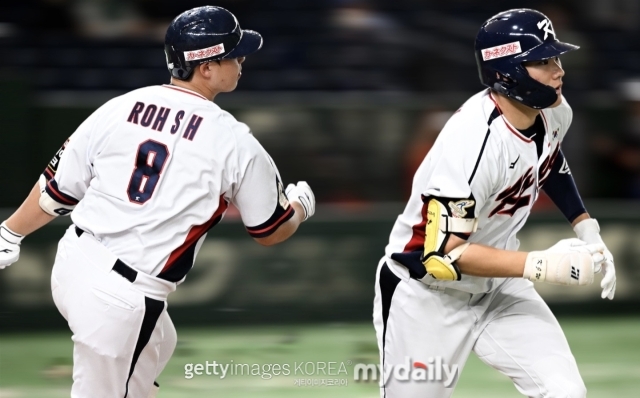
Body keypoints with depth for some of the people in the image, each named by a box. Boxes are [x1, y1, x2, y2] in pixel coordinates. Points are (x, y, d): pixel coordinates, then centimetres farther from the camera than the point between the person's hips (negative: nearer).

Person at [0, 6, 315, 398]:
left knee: (156, 346, 30)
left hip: (73, 264, 6)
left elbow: (57, 189, 6)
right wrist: (302, 204, 26)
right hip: (126, 300, -6)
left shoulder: (120, 108, 0)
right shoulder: (234, 141, -10)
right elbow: (270, 230, 4)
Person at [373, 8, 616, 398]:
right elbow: (442, 255, -32)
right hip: (426, 293, -7)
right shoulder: (474, 139, -32)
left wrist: (588, 231, 8)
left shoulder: (554, 111, -8)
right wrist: (544, 266, -35)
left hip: (497, 284, 7)